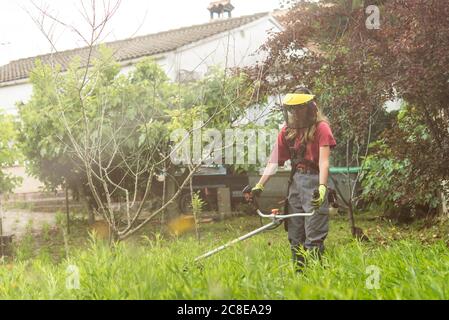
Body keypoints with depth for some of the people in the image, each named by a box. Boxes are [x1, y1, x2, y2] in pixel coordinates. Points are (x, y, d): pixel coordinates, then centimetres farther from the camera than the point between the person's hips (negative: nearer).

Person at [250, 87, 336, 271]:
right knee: (294, 236, 8)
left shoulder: (320, 127, -6)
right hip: (295, 181, 7)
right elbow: (274, 161, 10)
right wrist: (260, 186, 0)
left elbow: (324, 161, -17)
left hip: (314, 181, -6)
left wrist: (322, 188, -31)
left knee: (314, 236, -8)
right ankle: (297, 272, 15)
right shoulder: (288, 130, 12)